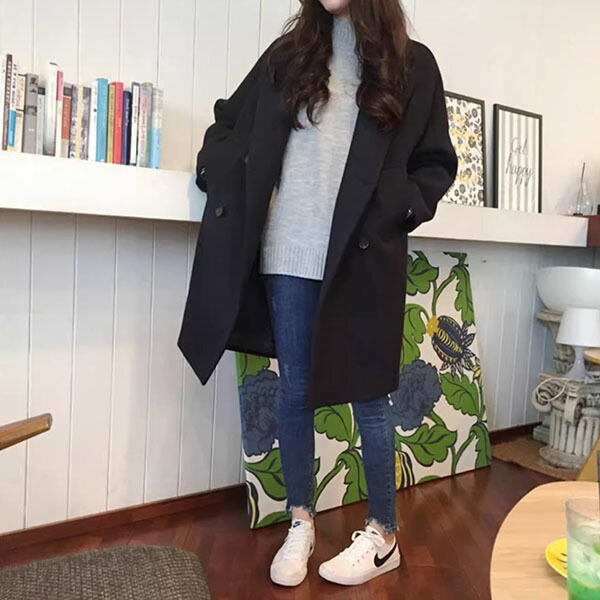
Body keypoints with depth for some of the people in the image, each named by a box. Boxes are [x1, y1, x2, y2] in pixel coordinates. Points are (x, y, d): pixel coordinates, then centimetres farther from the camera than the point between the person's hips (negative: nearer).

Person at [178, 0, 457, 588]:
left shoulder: (412, 65, 8)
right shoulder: (288, 55, 14)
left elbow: (436, 164, 9)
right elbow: (230, 123, 22)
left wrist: (394, 208, -9)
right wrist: (222, 176, 4)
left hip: (362, 258, -2)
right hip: (289, 257, 3)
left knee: (366, 395, 5)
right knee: (294, 392, 8)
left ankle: (383, 534, 23)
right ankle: (300, 523, 26)